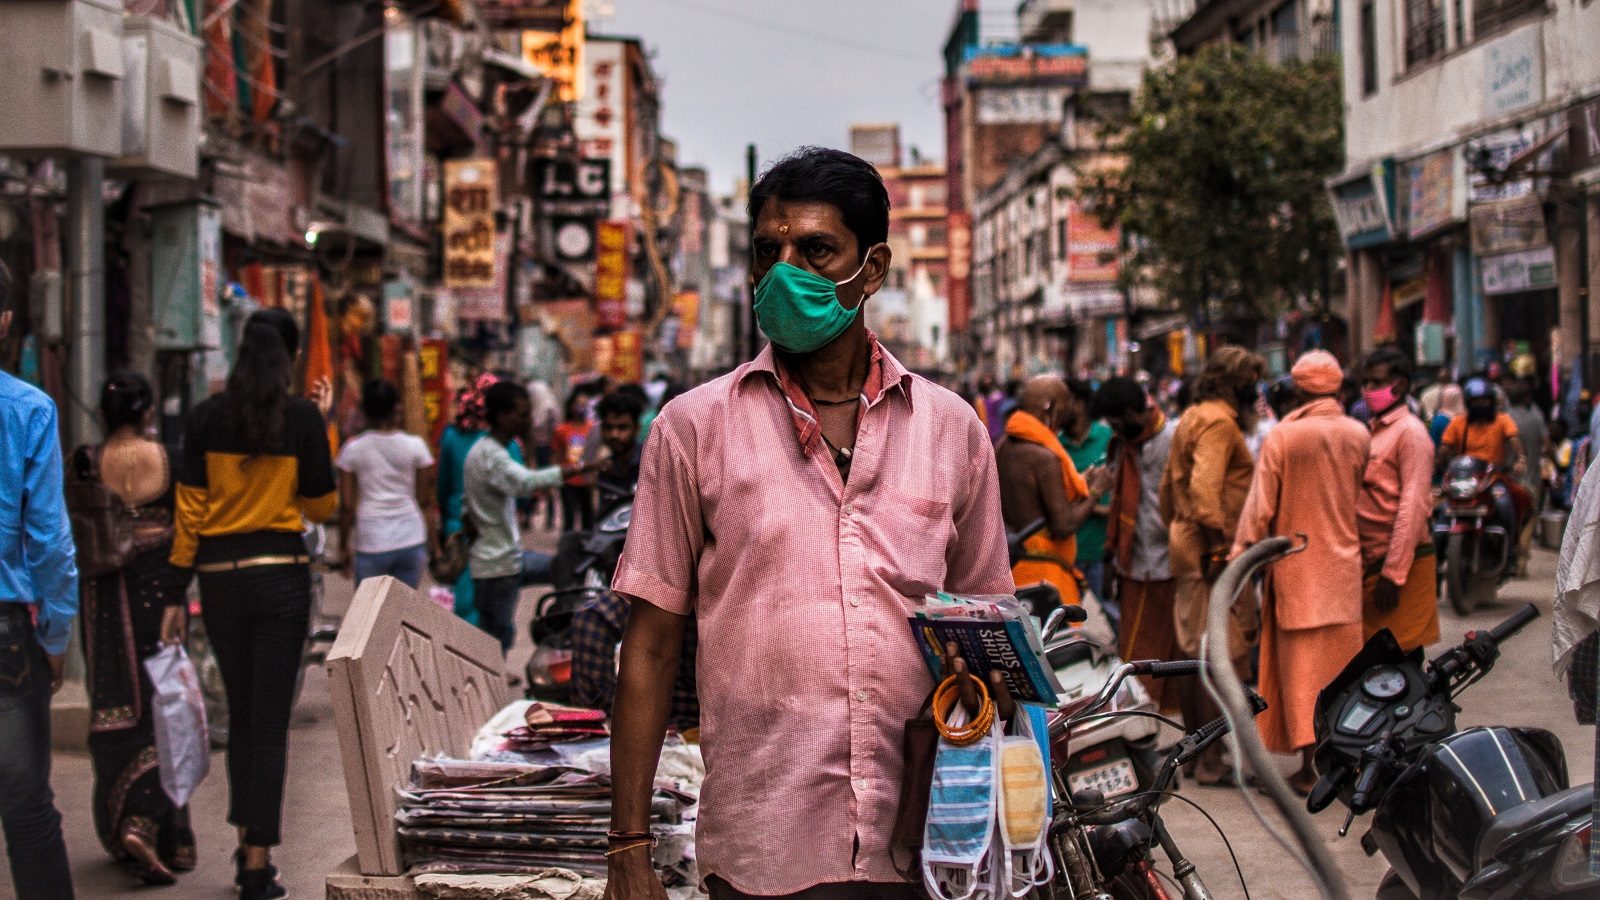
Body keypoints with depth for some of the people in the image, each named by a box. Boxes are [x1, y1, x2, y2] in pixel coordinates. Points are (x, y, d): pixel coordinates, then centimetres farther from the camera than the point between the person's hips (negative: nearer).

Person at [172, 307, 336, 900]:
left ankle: (247, 842, 25)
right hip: (281, 576, -3)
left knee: (240, 713, 18)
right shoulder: (302, 417, -5)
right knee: (271, 720, 1)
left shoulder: (207, 417, 0)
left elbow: (189, 511, 0)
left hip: (219, 578, 3)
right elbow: (322, 507, 1)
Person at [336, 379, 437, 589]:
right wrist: (433, 544, 9)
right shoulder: (414, 446, -1)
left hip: (370, 544, -1)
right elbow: (425, 501, 1)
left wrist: (345, 544, 11)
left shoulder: (352, 449, -2)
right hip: (410, 541, 1)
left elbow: (346, 506, 0)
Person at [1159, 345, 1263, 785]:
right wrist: (1218, 542, -24)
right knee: (1224, 650, -7)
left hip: (1187, 546, 10)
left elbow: (1169, 485, 22)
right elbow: (1205, 487, -24)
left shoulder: (1191, 417, 17)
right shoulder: (1219, 421, -13)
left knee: (1193, 646, 14)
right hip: (1214, 550, -10)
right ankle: (1211, 758, -6)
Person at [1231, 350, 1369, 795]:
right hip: (1344, 565, 3)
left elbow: (1261, 504, -10)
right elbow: (1365, 499, 5)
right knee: (1343, 664, 10)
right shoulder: (1358, 435, -2)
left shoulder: (1282, 436, -10)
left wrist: (1241, 555, -3)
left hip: (1296, 568, -2)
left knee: (1300, 663, 2)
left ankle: (1306, 756, -3)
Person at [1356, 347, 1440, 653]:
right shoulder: (1373, 431, 18)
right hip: (1369, 560, 9)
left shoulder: (1410, 432, -10)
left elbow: (1413, 505, -16)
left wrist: (1393, 572, -20)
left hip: (1402, 561, -9)